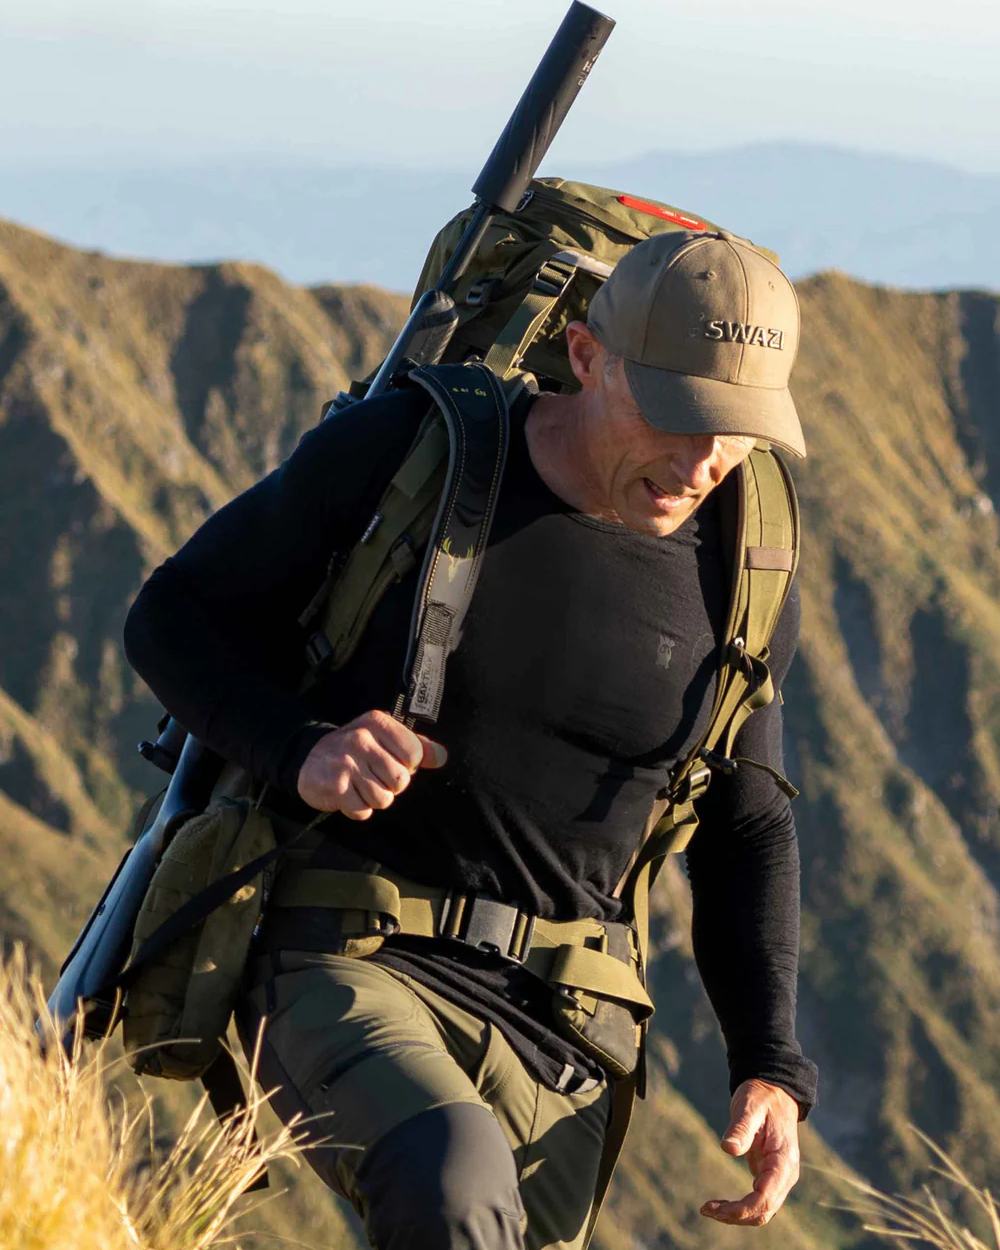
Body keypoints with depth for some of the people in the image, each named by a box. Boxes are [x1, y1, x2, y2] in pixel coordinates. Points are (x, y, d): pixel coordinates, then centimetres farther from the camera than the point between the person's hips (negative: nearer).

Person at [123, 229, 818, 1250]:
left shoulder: (738, 581, 2)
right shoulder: (402, 453, -7)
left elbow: (744, 831, 16)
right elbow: (175, 618, 2)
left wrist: (770, 1068, 4)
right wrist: (300, 752, -18)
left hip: (549, 1038, 4)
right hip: (342, 968, -4)